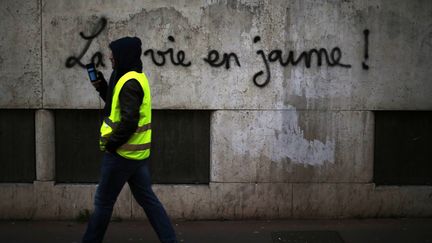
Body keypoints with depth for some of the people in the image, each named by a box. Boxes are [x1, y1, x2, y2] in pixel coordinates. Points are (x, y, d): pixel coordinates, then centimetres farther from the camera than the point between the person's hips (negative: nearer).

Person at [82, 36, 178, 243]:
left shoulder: (129, 82, -19)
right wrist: (102, 87, 10)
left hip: (122, 152, -10)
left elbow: (129, 121, -26)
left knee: (103, 202, 4)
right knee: (146, 198, 12)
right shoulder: (136, 77, 11)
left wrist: (111, 143, -15)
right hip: (138, 152, 10)